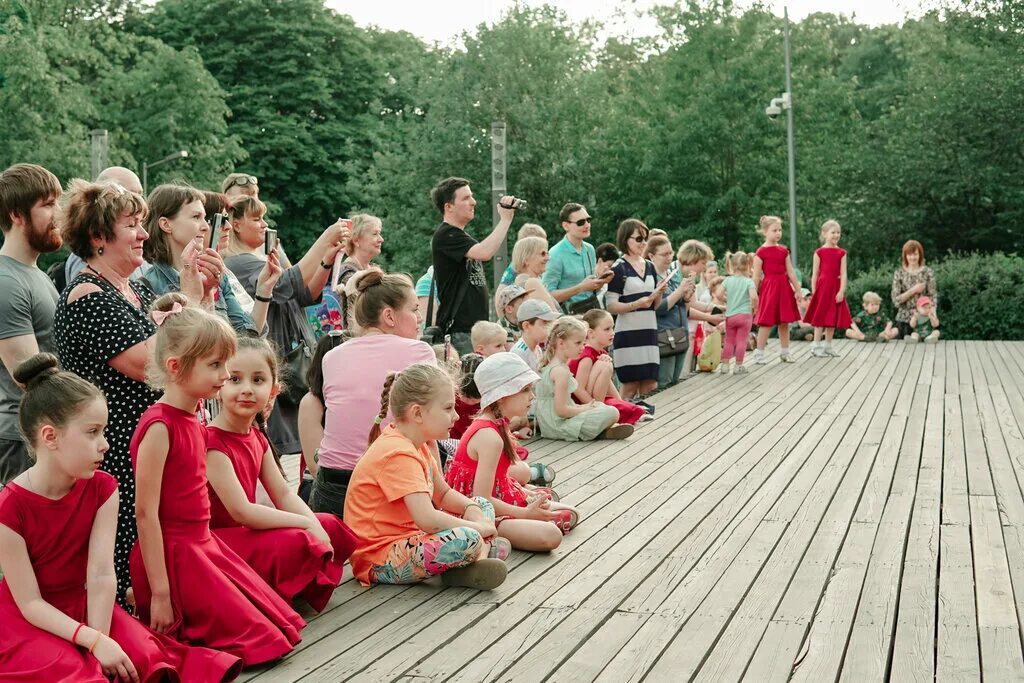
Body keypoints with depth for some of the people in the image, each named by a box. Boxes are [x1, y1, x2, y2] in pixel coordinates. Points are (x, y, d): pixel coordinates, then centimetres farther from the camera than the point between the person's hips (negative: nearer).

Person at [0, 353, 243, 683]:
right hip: (27, 619, -3)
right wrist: (94, 641, -28)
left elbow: (102, 575, -15)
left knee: (144, 655, -20)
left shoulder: (102, 488, -8)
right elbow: (30, 603, -19)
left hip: (83, 605, 4)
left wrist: (100, 638, -27)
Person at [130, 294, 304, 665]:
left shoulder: (192, 420, 9)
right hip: (173, 554, -9)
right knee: (258, 639, -6)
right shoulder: (159, 426, -20)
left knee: (279, 622, 13)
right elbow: (145, 513, -20)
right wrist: (159, 593, -20)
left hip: (202, 545, 9)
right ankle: (168, 635, 4)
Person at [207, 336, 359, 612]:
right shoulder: (213, 442, -21)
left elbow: (284, 494, 7)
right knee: (293, 543, -31)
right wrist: (307, 523, -22)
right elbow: (240, 511, -26)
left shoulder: (256, 437, 8)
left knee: (331, 527, 6)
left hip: (246, 531, 9)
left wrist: (316, 527, -12)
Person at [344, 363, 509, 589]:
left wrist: (472, 509, 0)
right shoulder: (399, 455, -23)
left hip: (407, 536, 11)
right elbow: (427, 519, -33)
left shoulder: (416, 445, 10)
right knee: (466, 540, -35)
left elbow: (443, 494, 21)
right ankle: (482, 550, -3)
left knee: (482, 505, 15)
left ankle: (481, 557, -10)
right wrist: (476, 528, -19)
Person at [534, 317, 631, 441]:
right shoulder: (561, 371, -20)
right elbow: (561, 410, -24)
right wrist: (584, 409, -9)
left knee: (600, 406, 27)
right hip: (560, 425, -10)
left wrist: (580, 407, 10)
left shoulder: (548, 366, 10)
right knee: (612, 413, -16)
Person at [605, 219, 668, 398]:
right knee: (630, 386, -3)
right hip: (628, 333, -6)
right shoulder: (619, 269, -5)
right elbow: (611, 307, -10)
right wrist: (637, 304, -21)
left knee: (651, 386, 6)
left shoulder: (650, 266, 14)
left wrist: (660, 292, 0)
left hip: (649, 331, 6)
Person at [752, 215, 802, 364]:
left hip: (784, 287, 5)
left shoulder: (784, 250, 9)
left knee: (784, 321, 9)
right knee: (767, 322, -4)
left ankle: (784, 352, 20)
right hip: (769, 287, -5)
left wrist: (797, 289, 10)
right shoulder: (761, 252, -7)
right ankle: (759, 353, 5)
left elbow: (790, 272, 12)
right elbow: (756, 276, -7)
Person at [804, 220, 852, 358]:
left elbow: (843, 274, -1)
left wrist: (842, 291, -10)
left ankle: (828, 346, 18)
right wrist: (813, 292, -4)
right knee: (820, 316, -1)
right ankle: (816, 346, 5)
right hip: (822, 285, -3)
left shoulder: (841, 253, 4)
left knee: (833, 317, 9)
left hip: (835, 287, 3)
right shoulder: (819, 252, -3)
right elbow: (815, 274, -1)